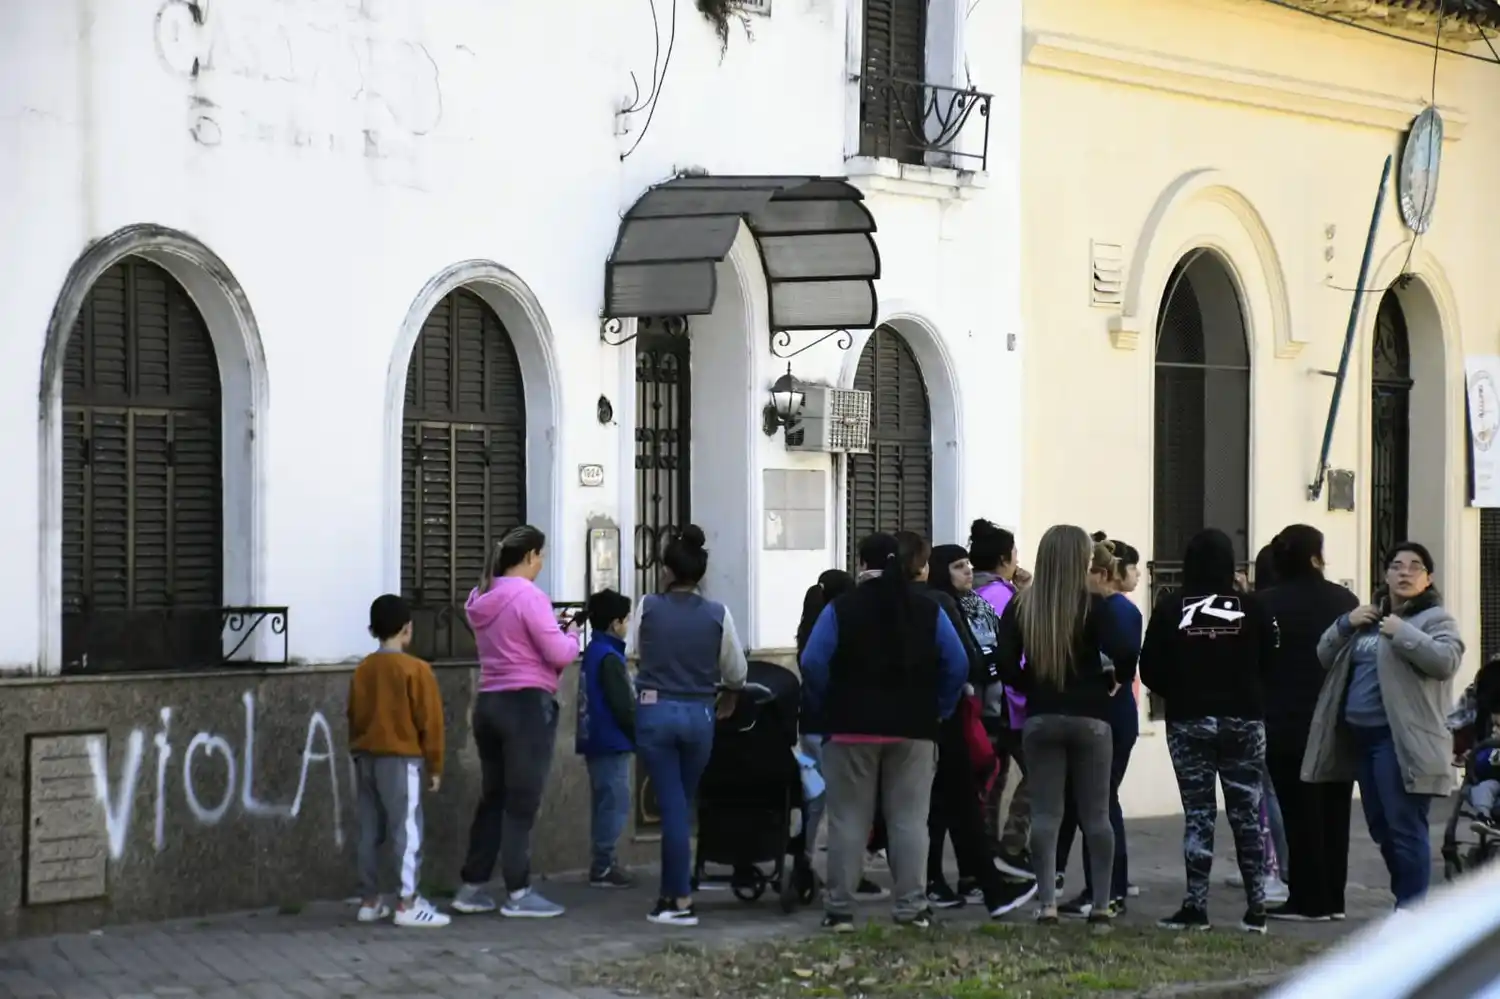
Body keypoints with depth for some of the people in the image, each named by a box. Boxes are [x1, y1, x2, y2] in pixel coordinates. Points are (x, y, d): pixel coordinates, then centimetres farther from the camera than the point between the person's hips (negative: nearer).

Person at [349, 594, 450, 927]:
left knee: (370, 832, 10)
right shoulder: (416, 669, -10)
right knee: (406, 831, -5)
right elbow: (429, 721, -9)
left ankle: (369, 901, 15)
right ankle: (407, 903, -7)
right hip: (401, 759, -6)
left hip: (366, 758, 6)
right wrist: (435, 765, -1)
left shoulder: (362, 670, 7)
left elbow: (354, 717, 13)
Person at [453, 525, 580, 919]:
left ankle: (471, 888, 17)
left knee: (493, 797, 15)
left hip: (489, 703, 8)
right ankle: (518, 893, 2)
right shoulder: (528, 597, -15)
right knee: (522, 802, -2)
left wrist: (552, 630, 13)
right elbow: (558, 653, -14)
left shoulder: (482, 598, 10)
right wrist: (572, 636, 6)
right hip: (527, 705, -8)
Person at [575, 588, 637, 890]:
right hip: (611, 742, -10)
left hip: (596, 741, 10)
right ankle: (603, 867, -5)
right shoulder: (609, 658, -16)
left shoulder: (593, 652, 13)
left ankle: (603, 863, 20)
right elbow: (623, 707, -19)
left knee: (605, 803, 15)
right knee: (615, 804, -6)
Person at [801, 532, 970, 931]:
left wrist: (826, 710, 1)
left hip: (852, 729, -1)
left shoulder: (840, 609, -4)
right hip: (913, 731, 1)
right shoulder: (929, 610, 3)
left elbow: (813, 664, -11)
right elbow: (958, 666, -1)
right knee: (909, 819, 5)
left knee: (848, 820, 4)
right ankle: (912, 907, 2)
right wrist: (937, 711, 8)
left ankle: (840, 909, 4)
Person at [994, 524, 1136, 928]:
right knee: (1096, 814, 7)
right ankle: (1101, 904, 8)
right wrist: (1117, 679, 2)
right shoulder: (1091, 604, -9)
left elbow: (1005, 663, -5)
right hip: (1089, 717, -2)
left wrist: (1032, 687, 10)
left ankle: (1047, 903, -1)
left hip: (1040, 717, 2)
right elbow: (1124, 652, -18)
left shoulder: (1020, 606, -1)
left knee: (1045, 813, 5)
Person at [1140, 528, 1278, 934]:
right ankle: (1256, 907, 8)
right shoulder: (1251, 607, -6)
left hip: (1188, 721, -1)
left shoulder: (1170, 608, -7)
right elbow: (1270, 661, 0)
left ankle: (1195, 906, 1)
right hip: (1244, 720, 1)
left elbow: (1150, 670, -5)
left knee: (1197, 813, 4)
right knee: (1247, 812, 8)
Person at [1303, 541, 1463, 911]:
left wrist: (1401, 633, -19)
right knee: (1382, 827, 14)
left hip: (1400, 740, -8)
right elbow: (1326, 657, 18)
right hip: (1361, 736, 8)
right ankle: (1406, 900, 25)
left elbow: (1445, 660, -19)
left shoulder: (1436, 618, -1)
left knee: (1405, 828, -9)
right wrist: (1345, 624, 2)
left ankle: (1410, 910, -5)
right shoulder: (1369, 617, 20)